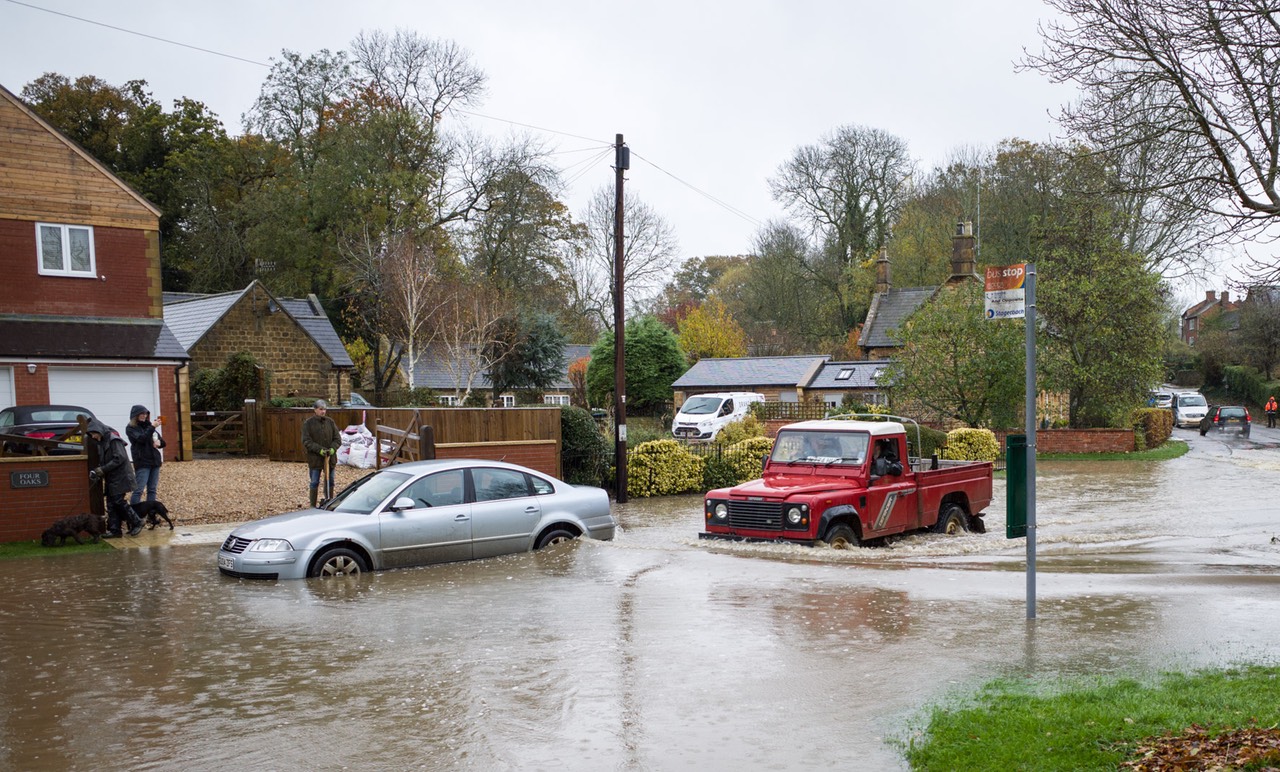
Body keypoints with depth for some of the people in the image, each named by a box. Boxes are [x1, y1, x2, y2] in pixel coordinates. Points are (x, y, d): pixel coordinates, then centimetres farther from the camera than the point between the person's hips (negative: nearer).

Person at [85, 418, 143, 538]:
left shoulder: (113, 440, -13)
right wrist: (97, 472, 1)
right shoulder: (102, 442, 14)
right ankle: (114, 530, 8)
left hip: (119, 477, -9)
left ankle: (136, 522, 3)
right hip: (110, 478, 9)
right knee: (111, 503, 6)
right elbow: (103, 461, 19)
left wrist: (103, 469, -18)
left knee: (118, 501, -9)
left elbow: (120, 458, -20)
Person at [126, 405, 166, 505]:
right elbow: (141, 439, -19)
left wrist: (159, 442, -6)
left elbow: (162, 441, 16)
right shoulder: (131, 428, -2)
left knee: (152, 489, 8)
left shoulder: (148, 426, 14)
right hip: (142, 463, -6)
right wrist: (153, 427, -23)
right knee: (138, 490, -9)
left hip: (155, 461, 6)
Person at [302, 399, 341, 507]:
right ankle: (313, 506, 11)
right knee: (315, 483, 4)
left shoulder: (330, 422, 5)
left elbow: (337, 438, 5)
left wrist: (333, 448, -14)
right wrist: (319, 449, -21)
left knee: (330, 482, 12)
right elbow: (306, 441, -10)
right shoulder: (308, 423, -5)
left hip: (330, 457, 3)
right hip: (315, 458, -3)